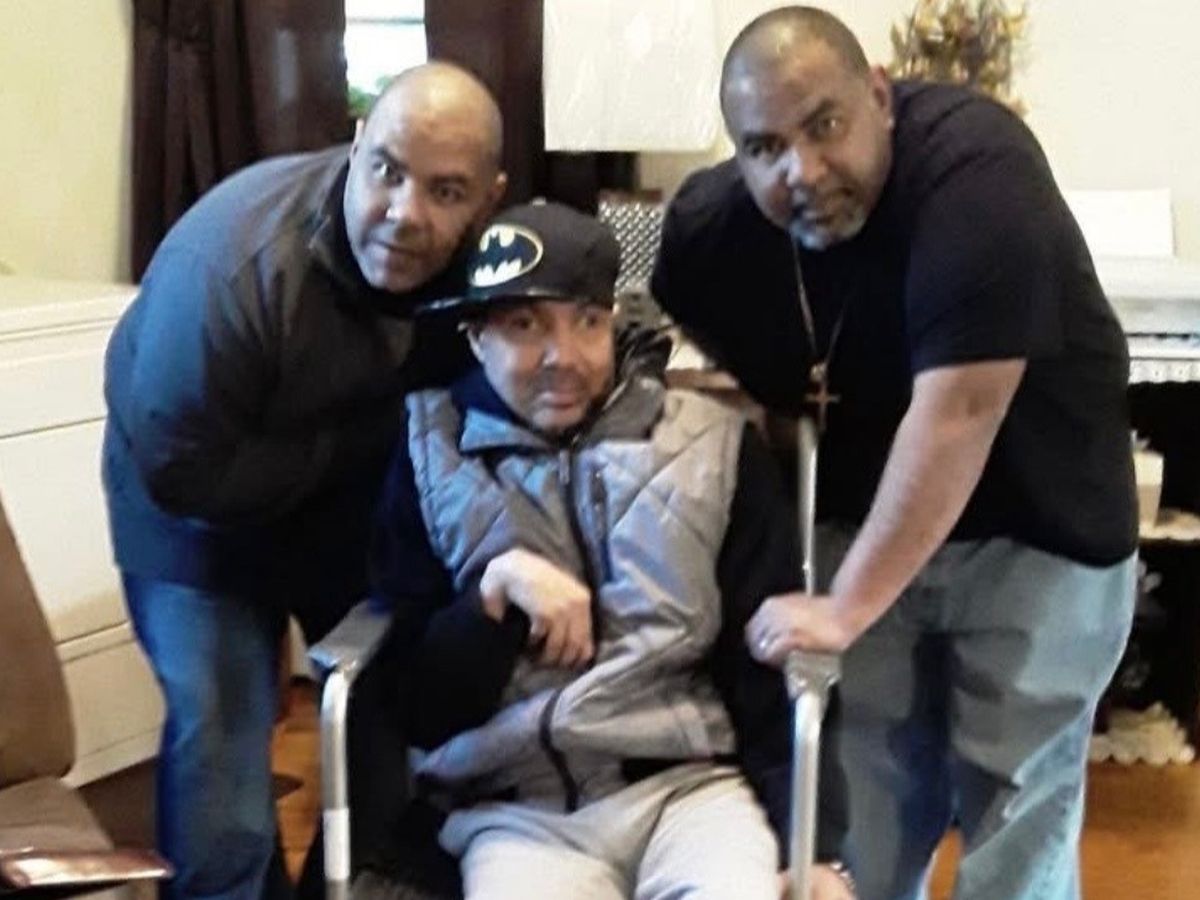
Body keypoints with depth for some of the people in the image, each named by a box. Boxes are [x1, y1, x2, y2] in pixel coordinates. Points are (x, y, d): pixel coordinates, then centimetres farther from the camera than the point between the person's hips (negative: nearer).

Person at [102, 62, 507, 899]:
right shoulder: (233, 262, -36)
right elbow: (182, 473, -30)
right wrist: (362, 440, -28)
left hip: (360, 498, 5)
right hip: (204, 509, -4)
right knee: (222, 734, -7)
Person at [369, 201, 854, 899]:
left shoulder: (714, 445, 5)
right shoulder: (433, 462, 6)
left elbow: (773, 670, 5)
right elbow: (418, 707, 4)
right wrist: (497, 588, -11)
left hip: (691, 786, 1)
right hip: (519, 809, 0)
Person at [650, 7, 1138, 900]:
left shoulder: (972, 166, -28)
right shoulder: (709, 223, -11)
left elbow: (958, 411, -34)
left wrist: (844, 608, -33)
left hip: (1033, 528, -4)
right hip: (861, 523, 4)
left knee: (1016, 807, 2)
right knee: (861, 809, 5)